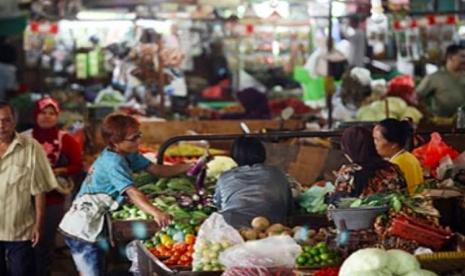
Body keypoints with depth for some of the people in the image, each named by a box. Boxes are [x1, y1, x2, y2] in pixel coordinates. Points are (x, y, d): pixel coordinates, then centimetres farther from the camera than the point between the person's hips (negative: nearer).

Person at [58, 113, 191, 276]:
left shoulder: (128, 154, 4)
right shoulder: (113, 162, -23)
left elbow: (156, 169, 6)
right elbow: (132, 192, -35)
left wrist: (188, 167, -3)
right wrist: (155, 213, -49)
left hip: (91, 226, 10)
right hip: (82, 229, -10)